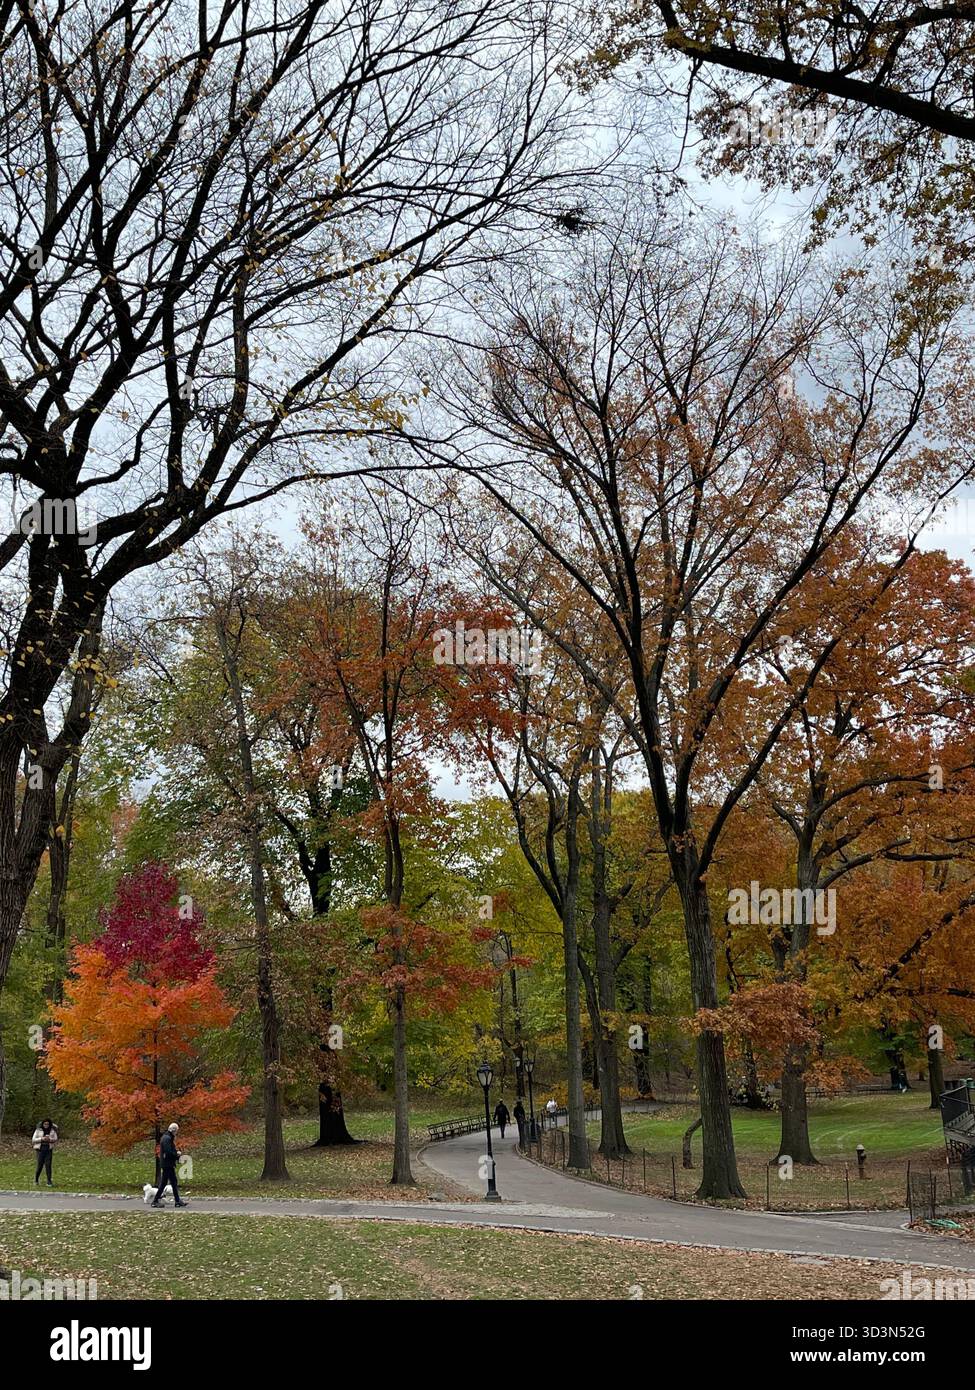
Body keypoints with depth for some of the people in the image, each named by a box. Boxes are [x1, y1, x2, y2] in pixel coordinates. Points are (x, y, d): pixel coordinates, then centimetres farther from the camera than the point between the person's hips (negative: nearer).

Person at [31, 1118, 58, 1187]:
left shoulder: (52, 1131, 7)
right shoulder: (38, 1130, 2)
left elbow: (56, 1139, 6)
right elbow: (33, 1140, -1)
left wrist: (50, 1139, -13)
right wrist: (41, 1139, -16)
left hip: (49, 1149, 1)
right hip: (40, 1149, -1)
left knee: (48, 1165, -5)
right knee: (40, 1165, -1)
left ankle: (49, 1181, -2)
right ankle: (36, 1180, 22)